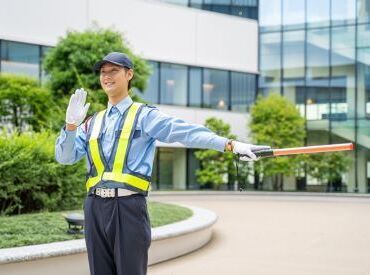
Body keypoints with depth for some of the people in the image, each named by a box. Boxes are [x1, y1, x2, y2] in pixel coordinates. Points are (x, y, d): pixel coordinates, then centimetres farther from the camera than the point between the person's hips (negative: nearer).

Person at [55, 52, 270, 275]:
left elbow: (186, 132, -10)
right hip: (96, 207, 5)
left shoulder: (144, 116, 2)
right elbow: (65, 157, 13)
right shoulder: (92, 123, 18)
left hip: (129, 207, -5)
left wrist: (231, 144, -22)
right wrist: (71, 125, -5)